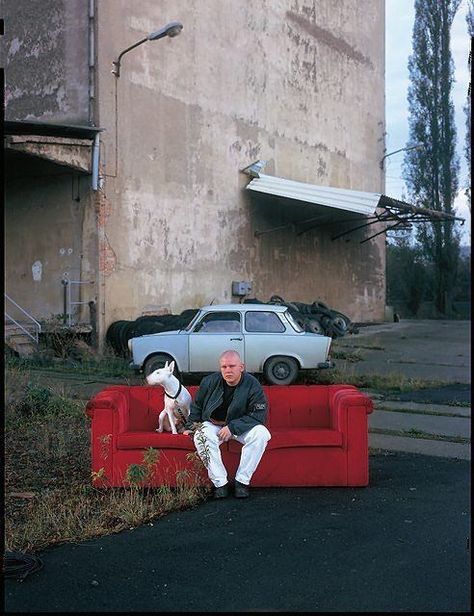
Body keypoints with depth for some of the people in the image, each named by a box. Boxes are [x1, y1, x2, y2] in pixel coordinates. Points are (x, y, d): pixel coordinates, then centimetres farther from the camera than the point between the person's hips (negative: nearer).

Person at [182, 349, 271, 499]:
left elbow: (258, 415, -17)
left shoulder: (252, 385, -14)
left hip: (242, 426, -1)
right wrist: (190, 426, 2)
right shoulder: (210, 382, -6)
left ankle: (242, 481, -22)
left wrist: (232, 427, -24)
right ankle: (220, 483, -26)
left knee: (261, 434, -30)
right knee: (201, 437, -31)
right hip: (213, 424, 1)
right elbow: (196, 406, 11)